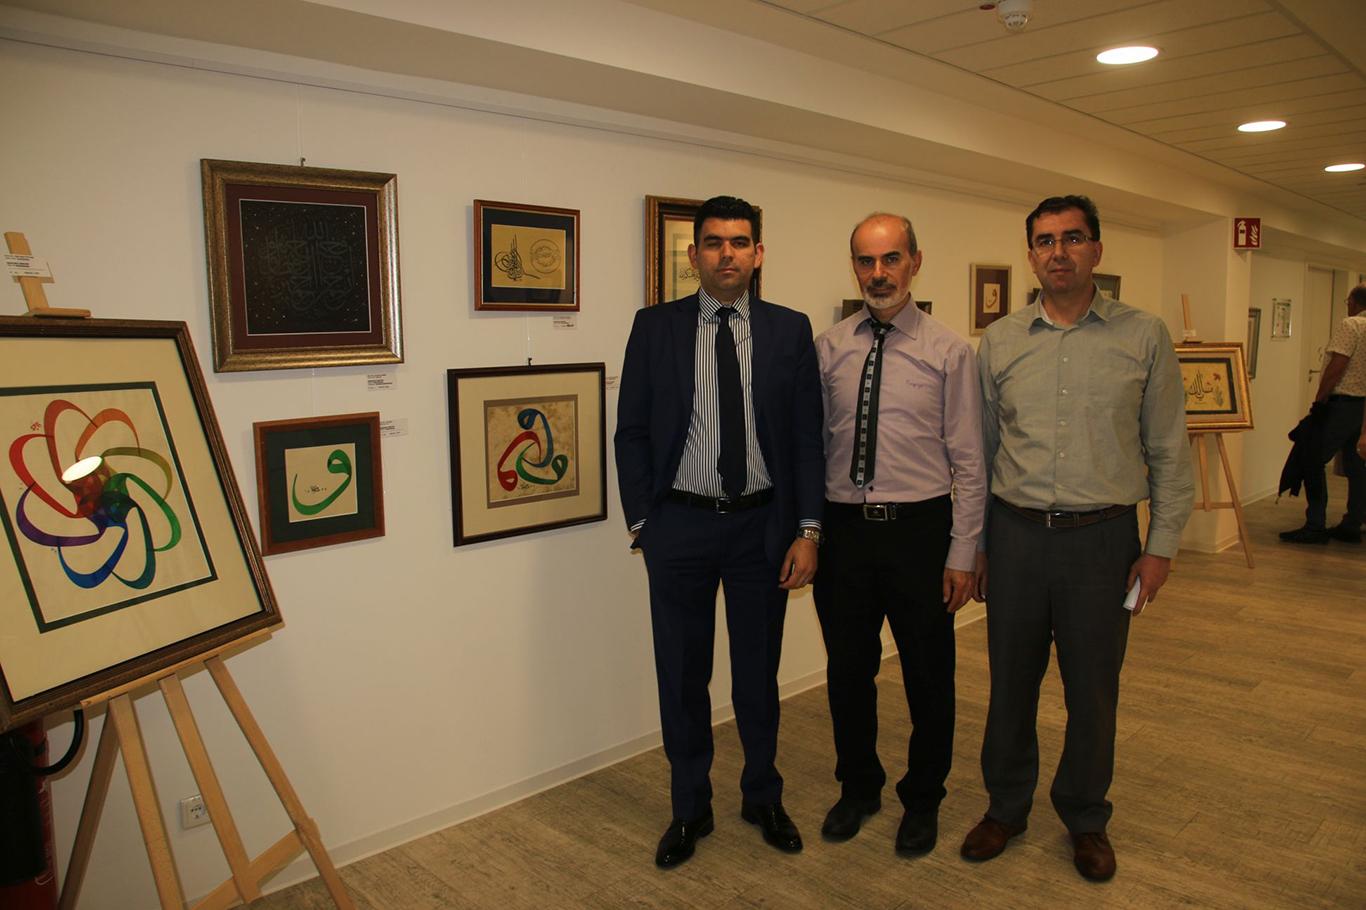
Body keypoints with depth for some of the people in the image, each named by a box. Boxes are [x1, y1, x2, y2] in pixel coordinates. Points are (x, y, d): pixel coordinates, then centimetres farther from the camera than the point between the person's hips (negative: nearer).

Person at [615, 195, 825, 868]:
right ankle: (690, 809, 31)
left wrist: (807, 529, -5)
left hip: (762, 524, 1)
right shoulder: (655, 327, 0)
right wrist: (642, 523, -3)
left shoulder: (790, 330, 2)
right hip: (680, 524, 0)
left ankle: (762, 799, 37)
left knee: (759, 672, 14)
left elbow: (808, 435, 1)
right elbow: (631, 432, 1)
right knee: (683, 675, 11)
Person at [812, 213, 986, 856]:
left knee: (928, 677, 11)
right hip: (843, 530, 2)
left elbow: (969, 461, -3)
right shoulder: (826, 349, 3)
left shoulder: (949, 351, -3)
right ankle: (858, 788, 39)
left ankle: (922, 800, 35)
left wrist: (962, 553, -7)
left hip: (919, 530, -2)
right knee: (848, 672, 15)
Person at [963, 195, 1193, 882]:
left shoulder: (1144, 337, 0)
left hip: (1103, 538, -1)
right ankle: (1006, 807, 33)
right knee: (1011, 682, 12)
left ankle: (1086, 819, 33)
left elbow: (1169, 451, 3)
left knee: (1093, 690, 11)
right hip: (1016, 534, 1)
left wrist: (1162, 545, -1)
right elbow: (979, 449, 8)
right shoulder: (999, 341, 4)